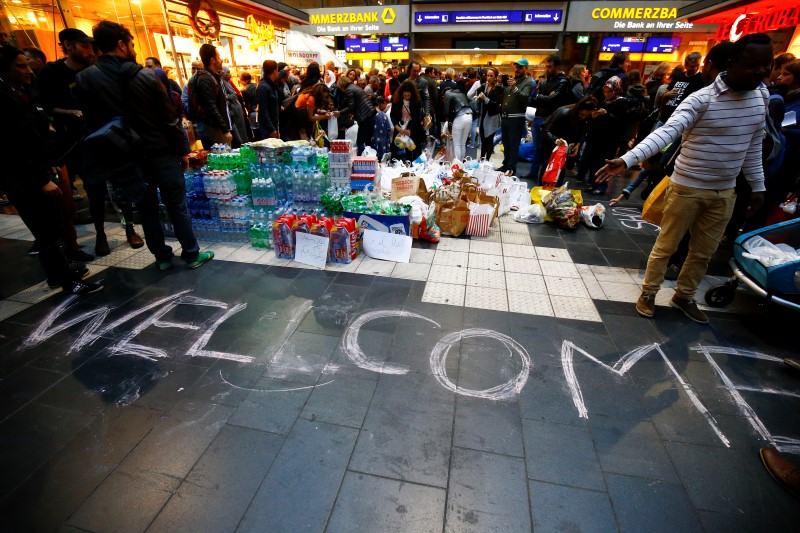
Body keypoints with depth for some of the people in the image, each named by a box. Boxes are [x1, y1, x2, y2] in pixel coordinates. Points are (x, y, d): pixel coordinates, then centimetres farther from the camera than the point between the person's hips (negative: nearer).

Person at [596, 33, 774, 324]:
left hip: (725, 192, 6)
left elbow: (754, 146, 13)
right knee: (666, 246, 6)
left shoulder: (761, 97, 5)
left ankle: (684, 296, 32)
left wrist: (757, 186, 13)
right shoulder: (701, 99, -16)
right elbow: (666, 132, -30)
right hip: (687, 187, -6)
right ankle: (648, 293, 23)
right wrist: (626, 160, -46)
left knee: (703, 252, 14)